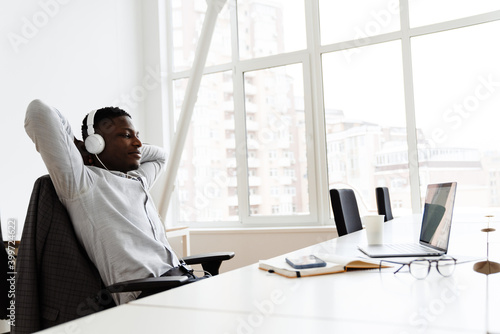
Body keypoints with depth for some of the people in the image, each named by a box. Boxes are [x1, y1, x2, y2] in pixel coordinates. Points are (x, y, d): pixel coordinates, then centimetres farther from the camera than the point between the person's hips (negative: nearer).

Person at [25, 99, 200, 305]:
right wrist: (75, 145, 12)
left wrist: (128, 150, 27)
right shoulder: (83, 182, 1)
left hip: (181, 275, 9)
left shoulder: (138, 181, 24)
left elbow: (159, 155, 45)